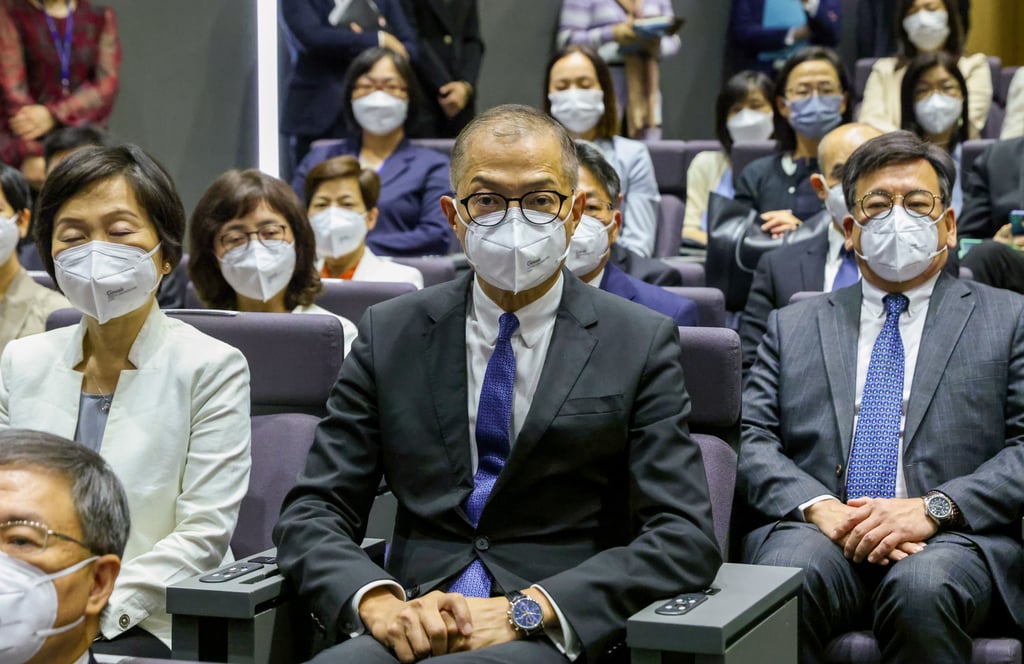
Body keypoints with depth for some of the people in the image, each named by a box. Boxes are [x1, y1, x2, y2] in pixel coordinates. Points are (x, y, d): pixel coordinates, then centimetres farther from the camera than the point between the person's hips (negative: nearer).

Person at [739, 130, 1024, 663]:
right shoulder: (793, 328, 23)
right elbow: (751, 440, 11)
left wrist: (934, 508, -12)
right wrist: (817, 506, -10)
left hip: (952, 539, -1)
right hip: (820, 533, 1)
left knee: (923, 589, -37)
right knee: (786, 579, -34)